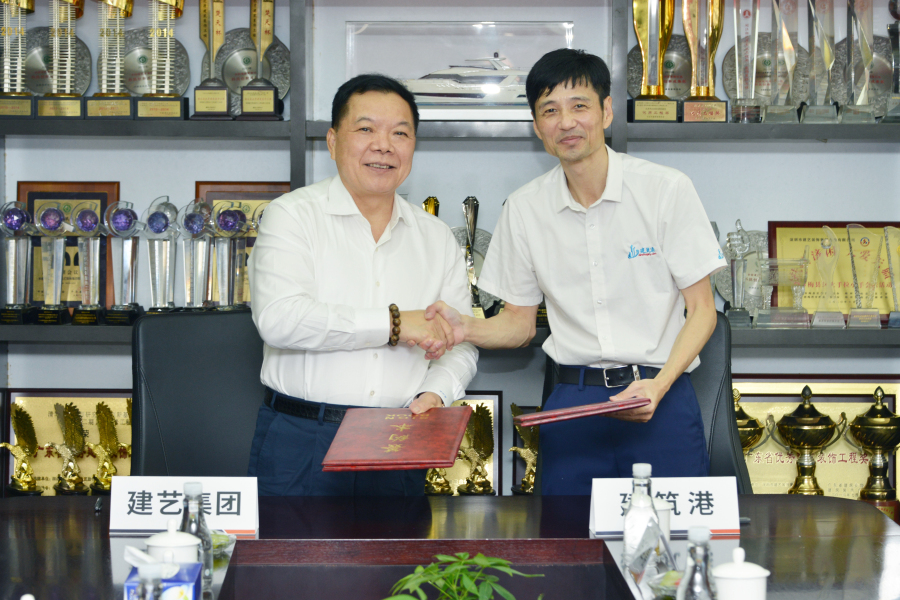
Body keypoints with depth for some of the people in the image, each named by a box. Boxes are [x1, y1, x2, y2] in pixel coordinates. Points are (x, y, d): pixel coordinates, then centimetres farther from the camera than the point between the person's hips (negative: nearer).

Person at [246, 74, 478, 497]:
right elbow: (279, 318, -17)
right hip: (300, 442, -3)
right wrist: (393, 324, -15)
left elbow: (460, 344, 15)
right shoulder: (293, 215, -1)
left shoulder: (437, 237, 13)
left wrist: (436, 392, -8)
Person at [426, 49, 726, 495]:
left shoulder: (667, 190, -3)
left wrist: (659, 385, -16)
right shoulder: (524, 208, 6)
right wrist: (465, 329, -8)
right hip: (571, 403, 2)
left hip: (662, 399, -2)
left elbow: (701, 310, -1)